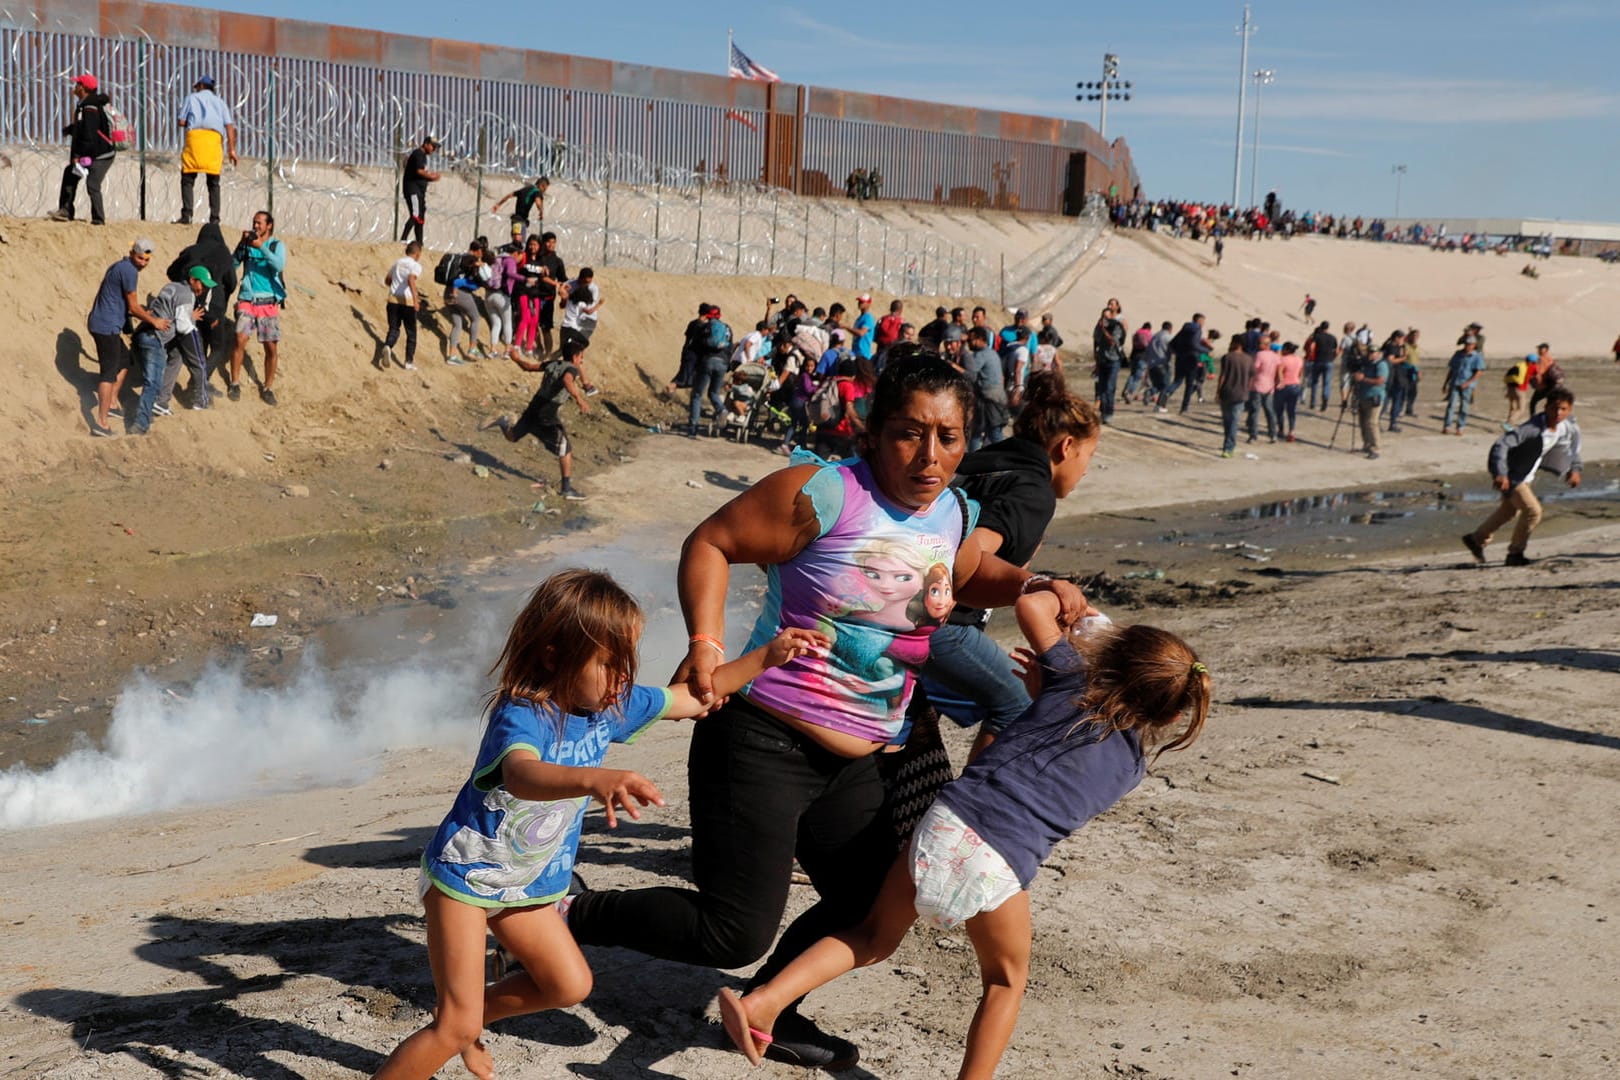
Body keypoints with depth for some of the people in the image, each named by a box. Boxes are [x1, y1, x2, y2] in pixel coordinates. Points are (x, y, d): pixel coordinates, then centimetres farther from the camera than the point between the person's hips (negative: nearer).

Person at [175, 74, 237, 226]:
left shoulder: (191, 98, 19)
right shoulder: (220, 102, 24)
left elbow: (182, 122, 10)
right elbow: (229, 125, 10)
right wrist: (231, 149, 5)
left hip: (195, 135, -2)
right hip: (215, 138, 2)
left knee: (187, 179, -2)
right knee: (213, 182, 5)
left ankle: (187, 215, -17)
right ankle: (214, 218, -4)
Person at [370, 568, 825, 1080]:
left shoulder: (612, 706, -8)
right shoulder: (521, 716, -31)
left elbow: (695, 698, 6)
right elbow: (522, 776, -55)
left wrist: (766, 657, -3)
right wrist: (595, 779, -74)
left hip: (526, 884, 8)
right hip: (465, 871, -8)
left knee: (569, 985, 14)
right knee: (456, 1027, -11)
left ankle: (467, 1021, 34)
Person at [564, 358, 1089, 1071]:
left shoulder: (955, 514, 6)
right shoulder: (825, 493, -17)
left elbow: (967, 578, 27)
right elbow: (709, 543, -12)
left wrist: (1032, 586, 8)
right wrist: (706, 643, -25)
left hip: (854, 765, 8)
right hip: (762, 745, -8)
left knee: (872, 909, 19)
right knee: (735, 933, -10)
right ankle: (572, 916, 10)